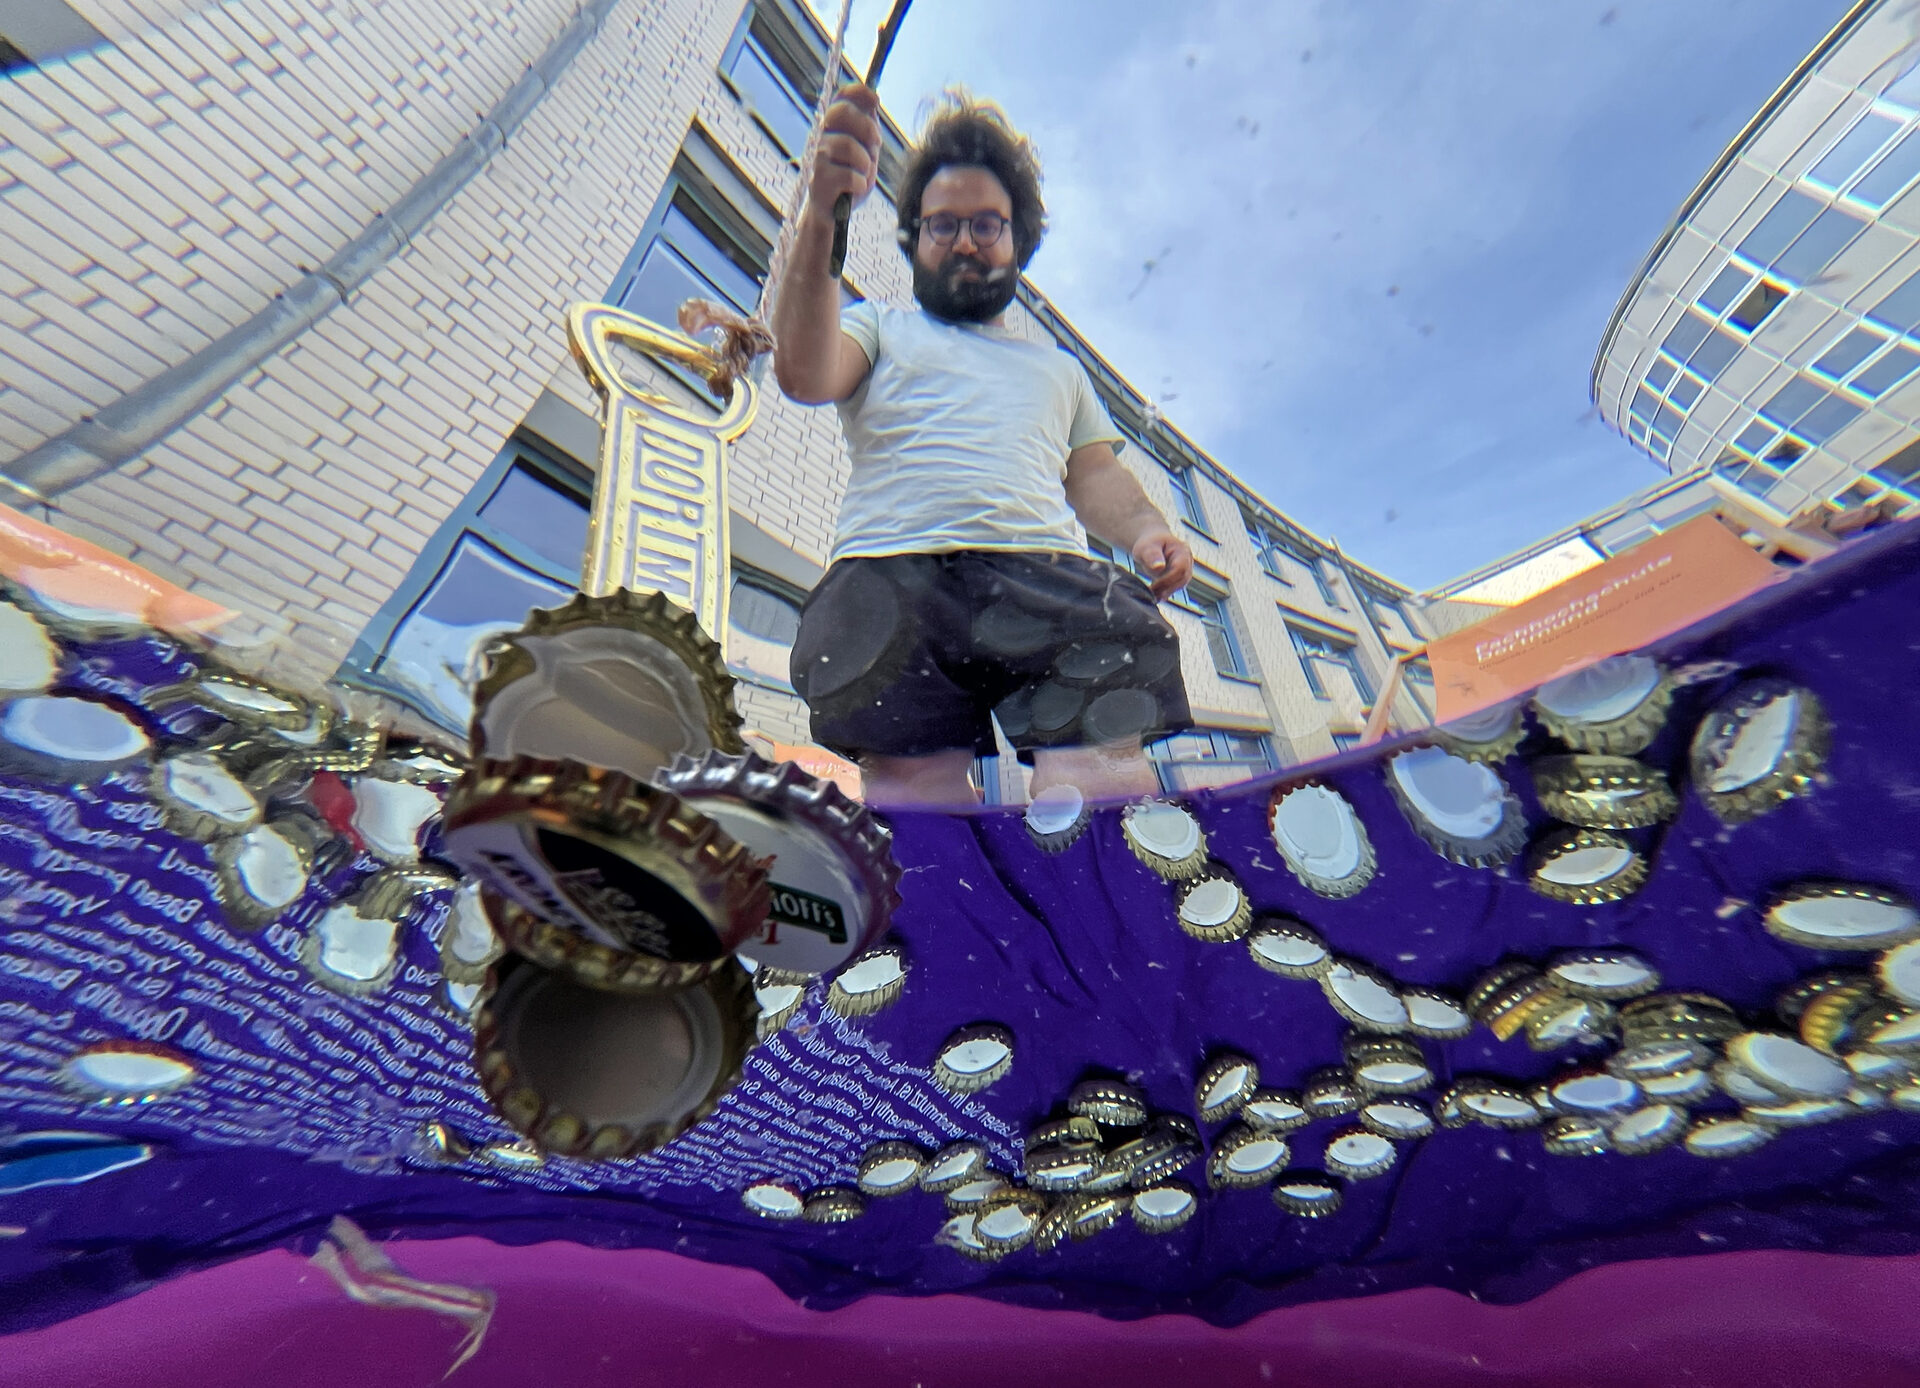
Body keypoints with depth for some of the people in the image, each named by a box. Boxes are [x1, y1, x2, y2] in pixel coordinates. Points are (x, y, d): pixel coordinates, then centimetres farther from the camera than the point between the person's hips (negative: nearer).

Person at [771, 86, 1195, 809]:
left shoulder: (1058, 366, 38)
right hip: (895, 572, -1)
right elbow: (803, 374, 9)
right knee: (918, 787, -24)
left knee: (1104, 784, -23)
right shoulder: (879, 327, 30)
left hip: (1050, 578, 2)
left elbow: (1094, 473, 25)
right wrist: (820, 215, -6)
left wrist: (1146, 530, 2)